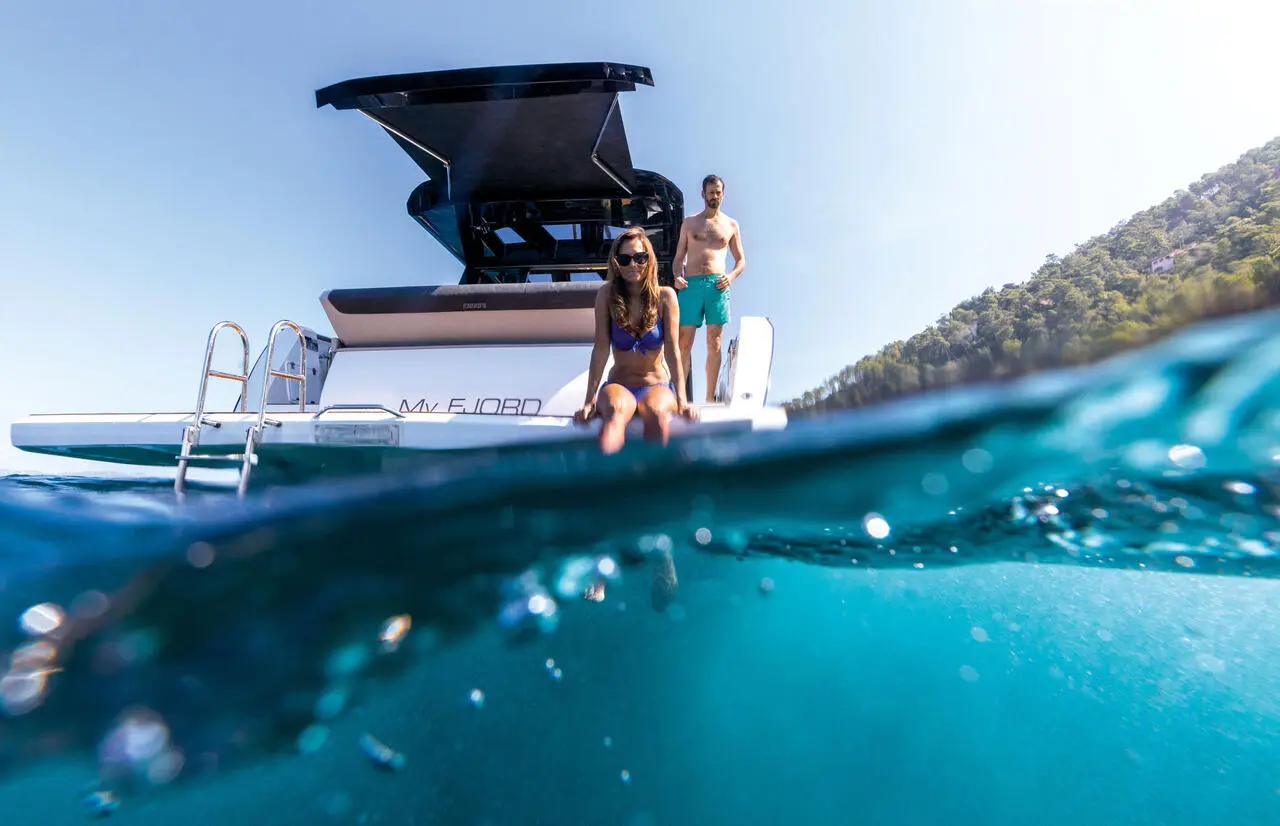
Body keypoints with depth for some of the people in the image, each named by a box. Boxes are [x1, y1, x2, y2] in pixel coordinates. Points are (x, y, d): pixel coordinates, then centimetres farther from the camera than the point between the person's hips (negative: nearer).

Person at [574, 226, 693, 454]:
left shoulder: (665, 296, -2)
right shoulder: (607, 295, -2)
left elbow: (672, 350, -7)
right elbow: (601, 348, -8)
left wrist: (681, 399, -17)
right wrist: (590, 399, -16)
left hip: (657, 386, 1)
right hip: (619, 385, 0)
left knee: (656, 412, -35)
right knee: (615, 410, -36)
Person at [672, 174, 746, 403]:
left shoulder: (731, 225, 17)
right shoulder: (689, 223, 17)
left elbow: (741, 260, 18)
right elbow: (678, 258, 16)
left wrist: (731, 276, -3)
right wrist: (677, 277, -5)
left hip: (717, 285, 0)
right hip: (691, 285, 0)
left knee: (714, 344, 0)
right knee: (684, 344, -4)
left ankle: (710, 399, 6)